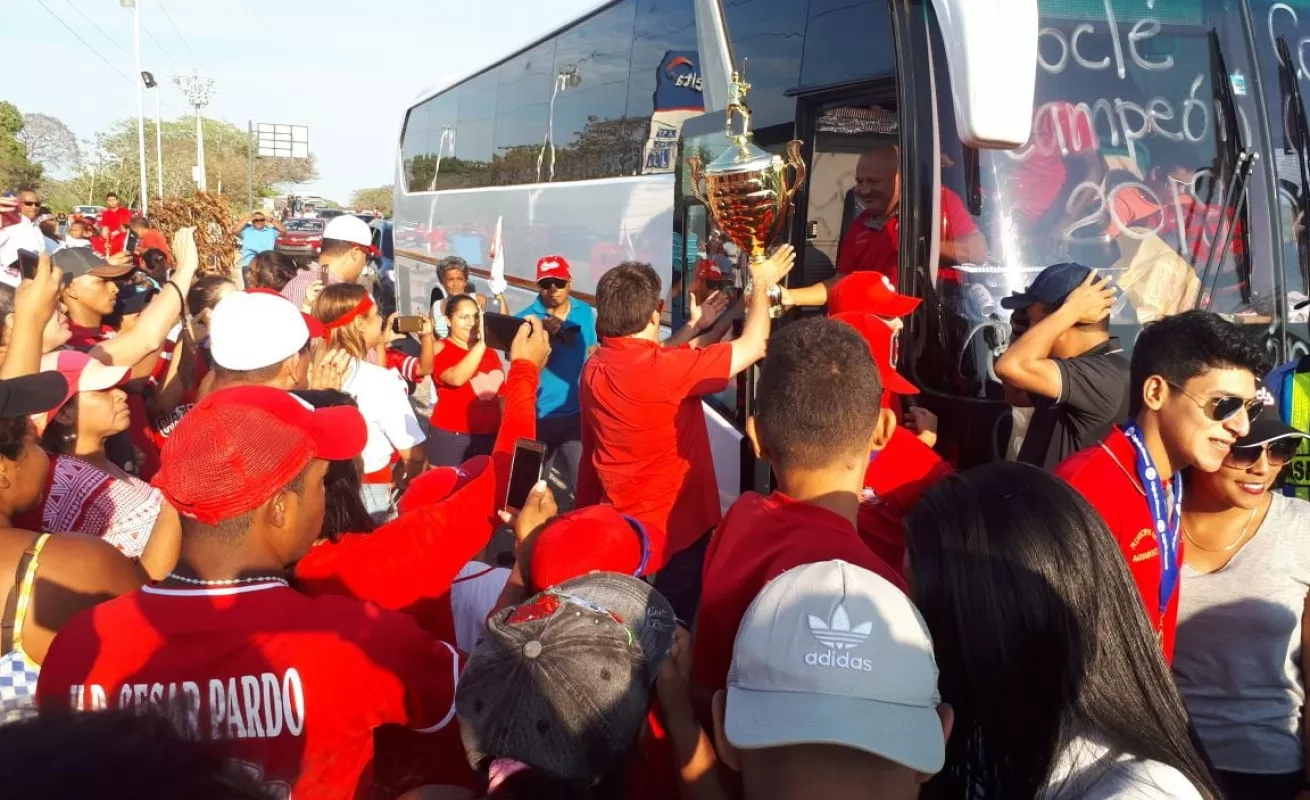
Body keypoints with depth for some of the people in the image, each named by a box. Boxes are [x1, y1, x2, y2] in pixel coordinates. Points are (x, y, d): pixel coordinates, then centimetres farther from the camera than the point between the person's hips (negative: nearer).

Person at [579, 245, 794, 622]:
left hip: (617, 528, 8)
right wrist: (761, 284, -2)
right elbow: (753, 347, -17)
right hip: (670, 532, -7)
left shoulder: (596, 365, -4)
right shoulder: (662, 370, -27)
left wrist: (695, 329, 22)